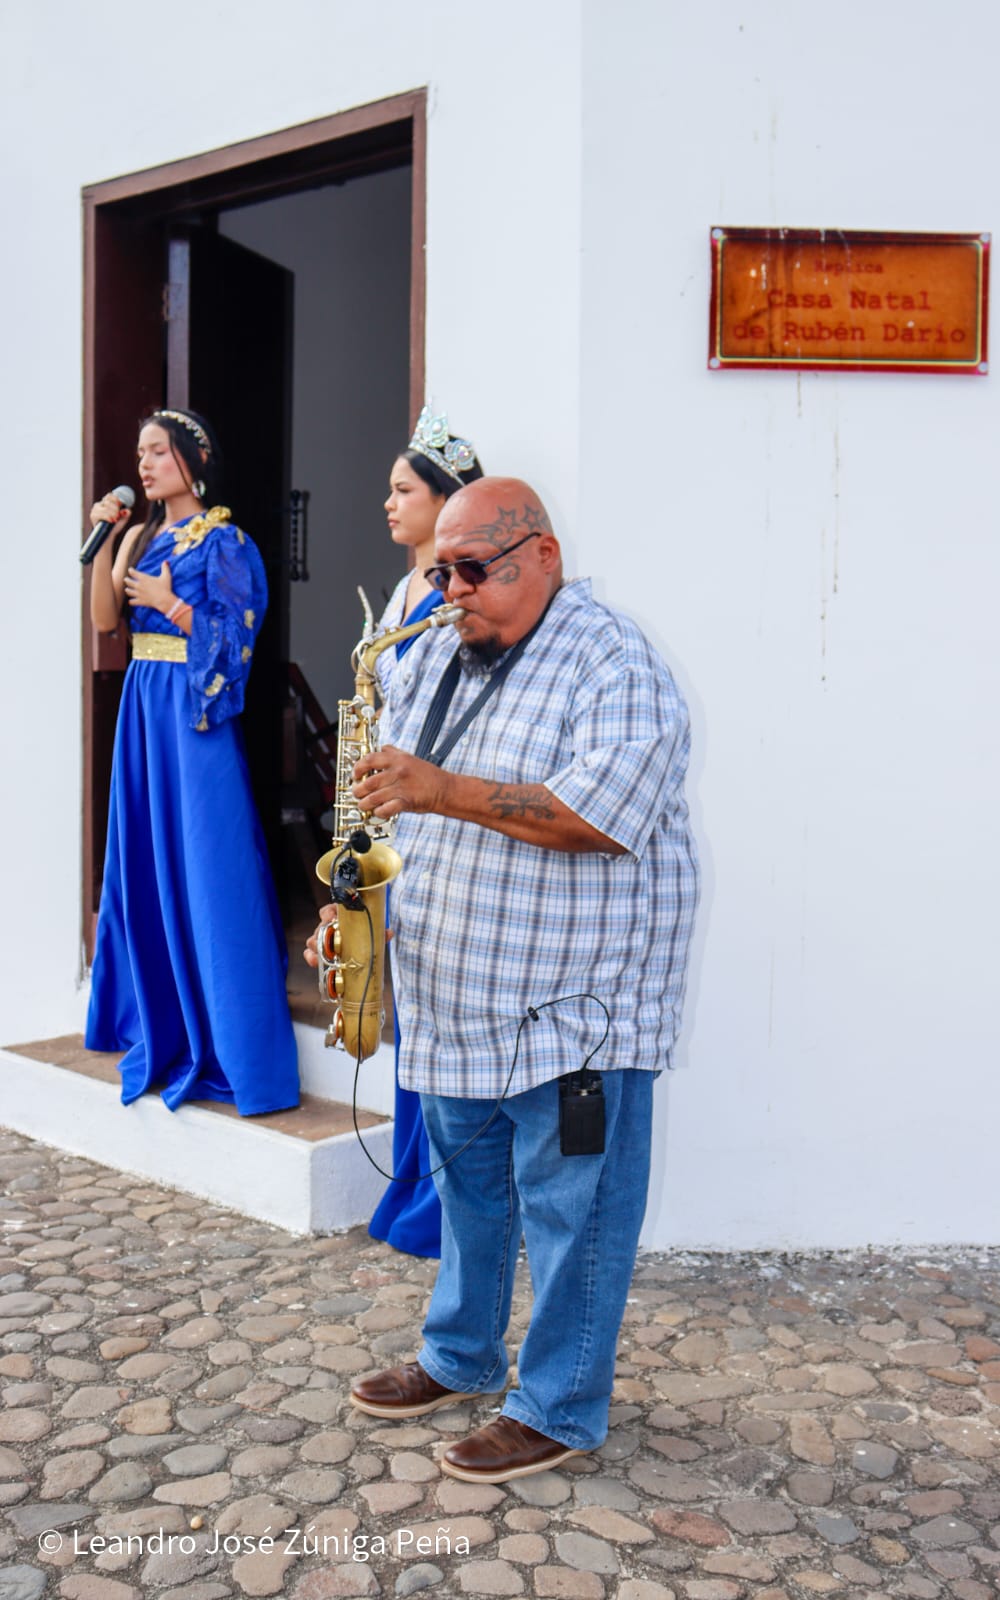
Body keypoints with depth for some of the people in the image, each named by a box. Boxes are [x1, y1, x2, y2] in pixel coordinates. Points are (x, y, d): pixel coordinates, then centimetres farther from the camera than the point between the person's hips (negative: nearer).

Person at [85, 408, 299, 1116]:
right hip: (144, 704, 8)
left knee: (205, 865, -7)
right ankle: (160, 1022, 25)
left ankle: (224, 1042, -2)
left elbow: (233, 638, -11)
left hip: (195, 710, -8)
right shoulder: (144, 535, 14)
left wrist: (166, 601, -12)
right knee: (144, 858, 11)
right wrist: (106, 541, -2)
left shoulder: (223, 541, -7)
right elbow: (105, 618, 7)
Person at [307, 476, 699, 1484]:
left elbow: (596, 816, -27)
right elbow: (393, 795, 18)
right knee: (467, 1186, 21)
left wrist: (444, 791, -32)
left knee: (568, 1208, 3)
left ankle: (561, 1408, 19)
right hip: (455, 996, 8)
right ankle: (460, 1356, 39)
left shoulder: (616, 670, -14)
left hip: (573, 1002, -7)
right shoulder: (434, 654, 11)